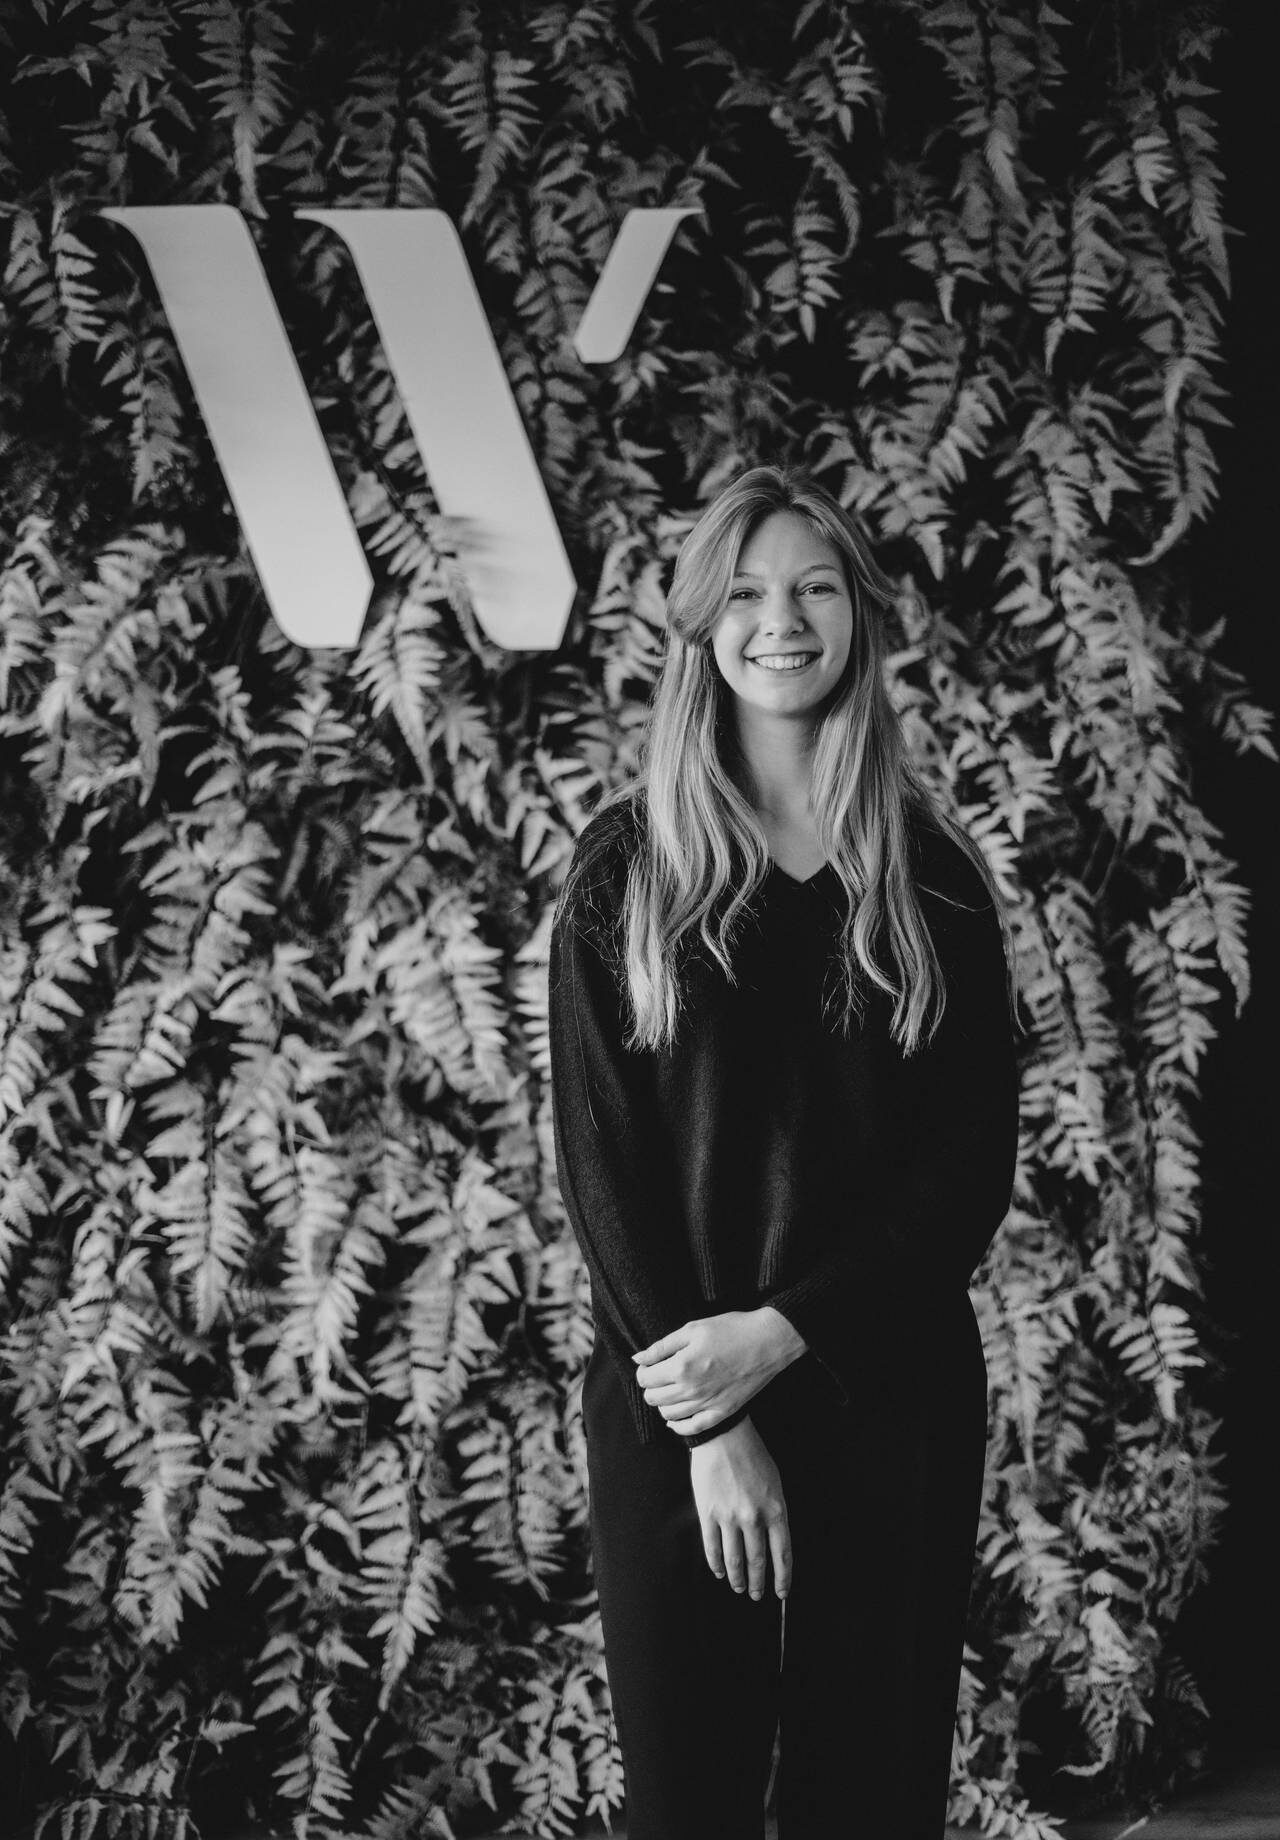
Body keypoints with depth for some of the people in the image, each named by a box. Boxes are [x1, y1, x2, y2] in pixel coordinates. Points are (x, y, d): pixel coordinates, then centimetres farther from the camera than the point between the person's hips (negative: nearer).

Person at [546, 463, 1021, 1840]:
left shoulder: (932, 876, 4)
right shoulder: (625, 869, 1)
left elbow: (973, 1167, -1)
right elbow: (599, 1158, -3)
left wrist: (779, 1336, -13)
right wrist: (709, 1421, -11)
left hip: (890, 1396, 1)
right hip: (671, 1402, -1)